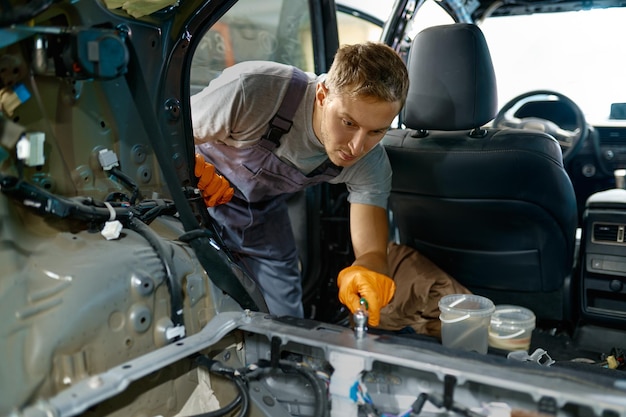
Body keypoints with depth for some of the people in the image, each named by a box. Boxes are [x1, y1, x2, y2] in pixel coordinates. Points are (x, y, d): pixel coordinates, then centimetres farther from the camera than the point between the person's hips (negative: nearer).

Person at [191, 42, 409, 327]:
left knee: (282, 318, 3)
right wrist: (195, 173, -44)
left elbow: (372, 251, -24)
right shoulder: (253, 91, -35)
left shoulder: (370, 164, -22)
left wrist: (367, 269, -48)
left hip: (262, 209, 3)